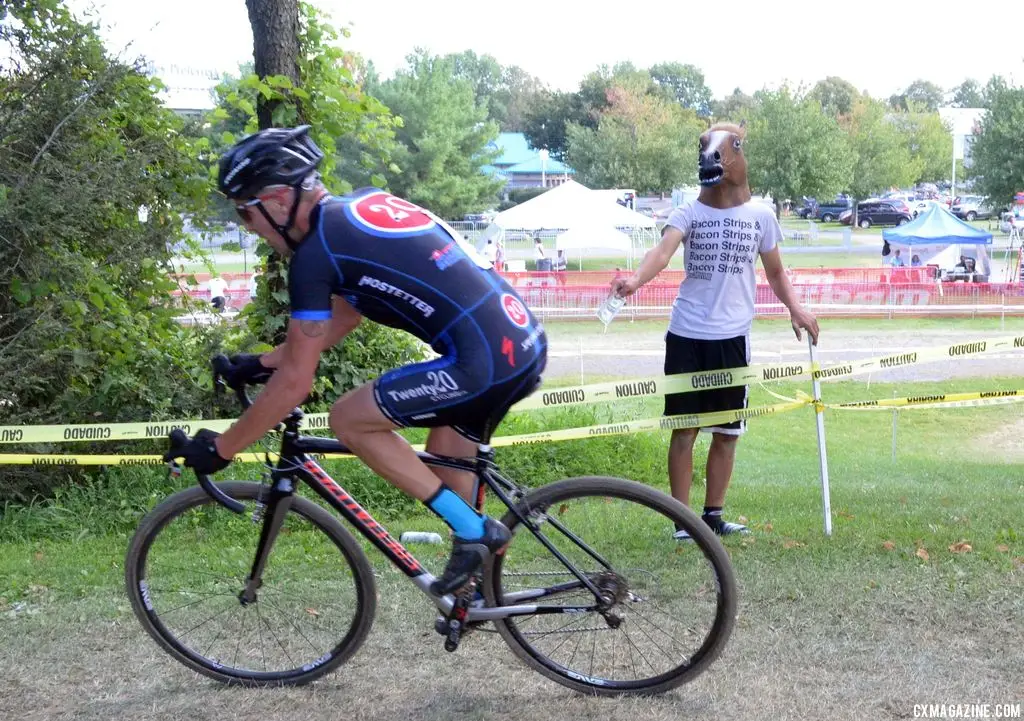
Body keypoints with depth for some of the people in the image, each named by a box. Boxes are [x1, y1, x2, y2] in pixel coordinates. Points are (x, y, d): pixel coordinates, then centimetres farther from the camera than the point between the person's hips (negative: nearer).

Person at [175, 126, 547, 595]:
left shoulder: (316, 252, -9)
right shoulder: (363, 207, 18)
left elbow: (295, 383, -7)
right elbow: (343, 317, 31)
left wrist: (221, 449, 5)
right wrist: (262, 363, 33)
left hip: (485, 362, -9)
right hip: (526, 345, 9)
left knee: (348, 420, 2)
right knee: (442, 478, 21)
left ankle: (474, 530, 3)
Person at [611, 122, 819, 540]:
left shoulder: (760, 216, 5)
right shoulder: (688, 213, -1)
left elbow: (774, 271, 14)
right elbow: (663, 250, -19)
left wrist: (794, 307, -4)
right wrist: (636, 278, -40)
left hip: (732, 338, 1)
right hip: (686, 336, -1)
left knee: (726, 433, 7)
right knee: (684, 429, 2)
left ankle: (713, 515, 21)